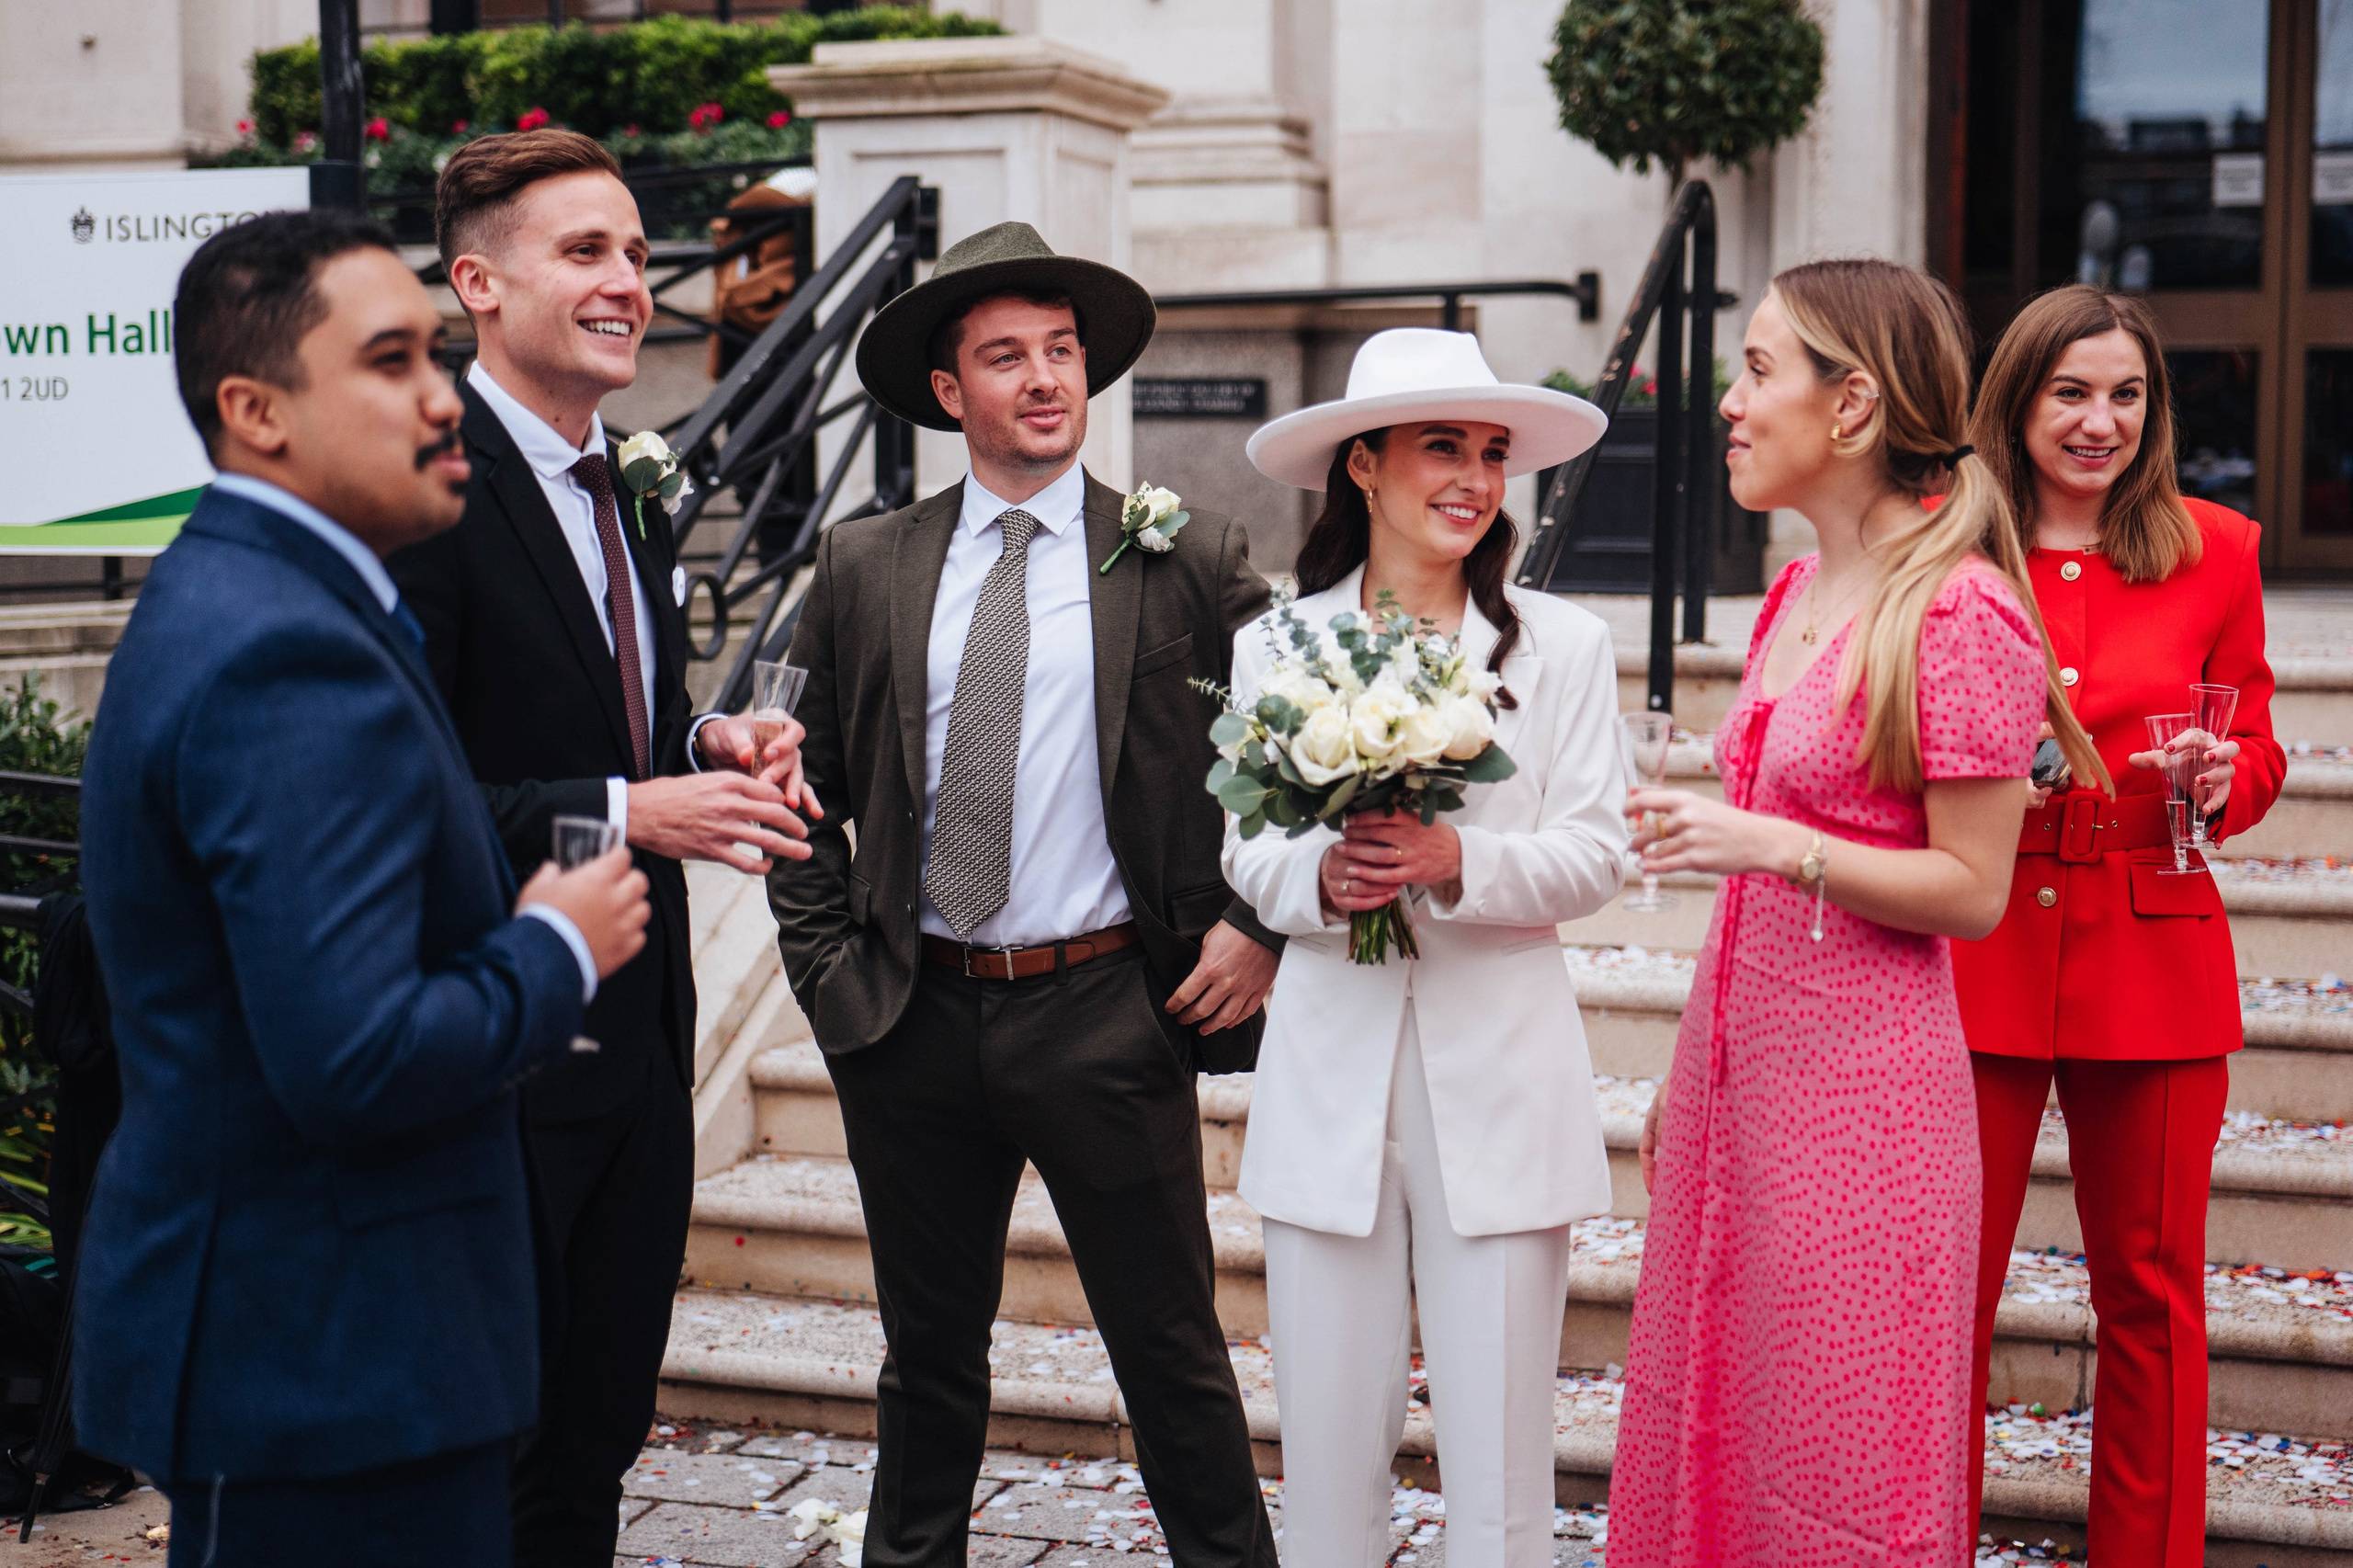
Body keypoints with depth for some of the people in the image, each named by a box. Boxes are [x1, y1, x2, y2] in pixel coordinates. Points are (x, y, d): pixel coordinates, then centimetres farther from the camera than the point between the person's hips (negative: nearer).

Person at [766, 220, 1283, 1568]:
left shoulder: (1190, 560, 0)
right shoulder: (864, 568, 6)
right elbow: (806, 792, 12)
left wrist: (1259, 925, -2)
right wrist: (828, 966, 4)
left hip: (1110, 1014, -2)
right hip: (914, 1020, 2)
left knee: (1173, 1352, 7)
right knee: (929, 1353, 17)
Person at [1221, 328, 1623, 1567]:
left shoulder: (1563, 646, 4)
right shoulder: (1274, 648, 6)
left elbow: (1596, 853, 0)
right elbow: (1244, 851, 8)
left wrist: (1457, 861, -17)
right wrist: (1316, 876, -13)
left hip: (1499, 1079, -1)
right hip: (1330, 1074, 1)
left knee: (1497, 1438, 3)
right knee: (1329, 1431, 5)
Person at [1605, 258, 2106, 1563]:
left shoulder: (1960, 614, -15)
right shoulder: (1795, 596, 11)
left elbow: (1972, 893, -14)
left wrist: (1776, 847, -25)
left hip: (1858, 1081, -8)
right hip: (1735, 1054, 8)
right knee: (1702, 1428, 14)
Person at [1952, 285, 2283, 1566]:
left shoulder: (2215, 550, 5)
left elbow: (2256, 751, 12)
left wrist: (2224, 779, -10)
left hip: (2151, 963, 1)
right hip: (1976, 954, -1)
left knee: (2150, 1289, 9)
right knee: (1947, 1285, 2)